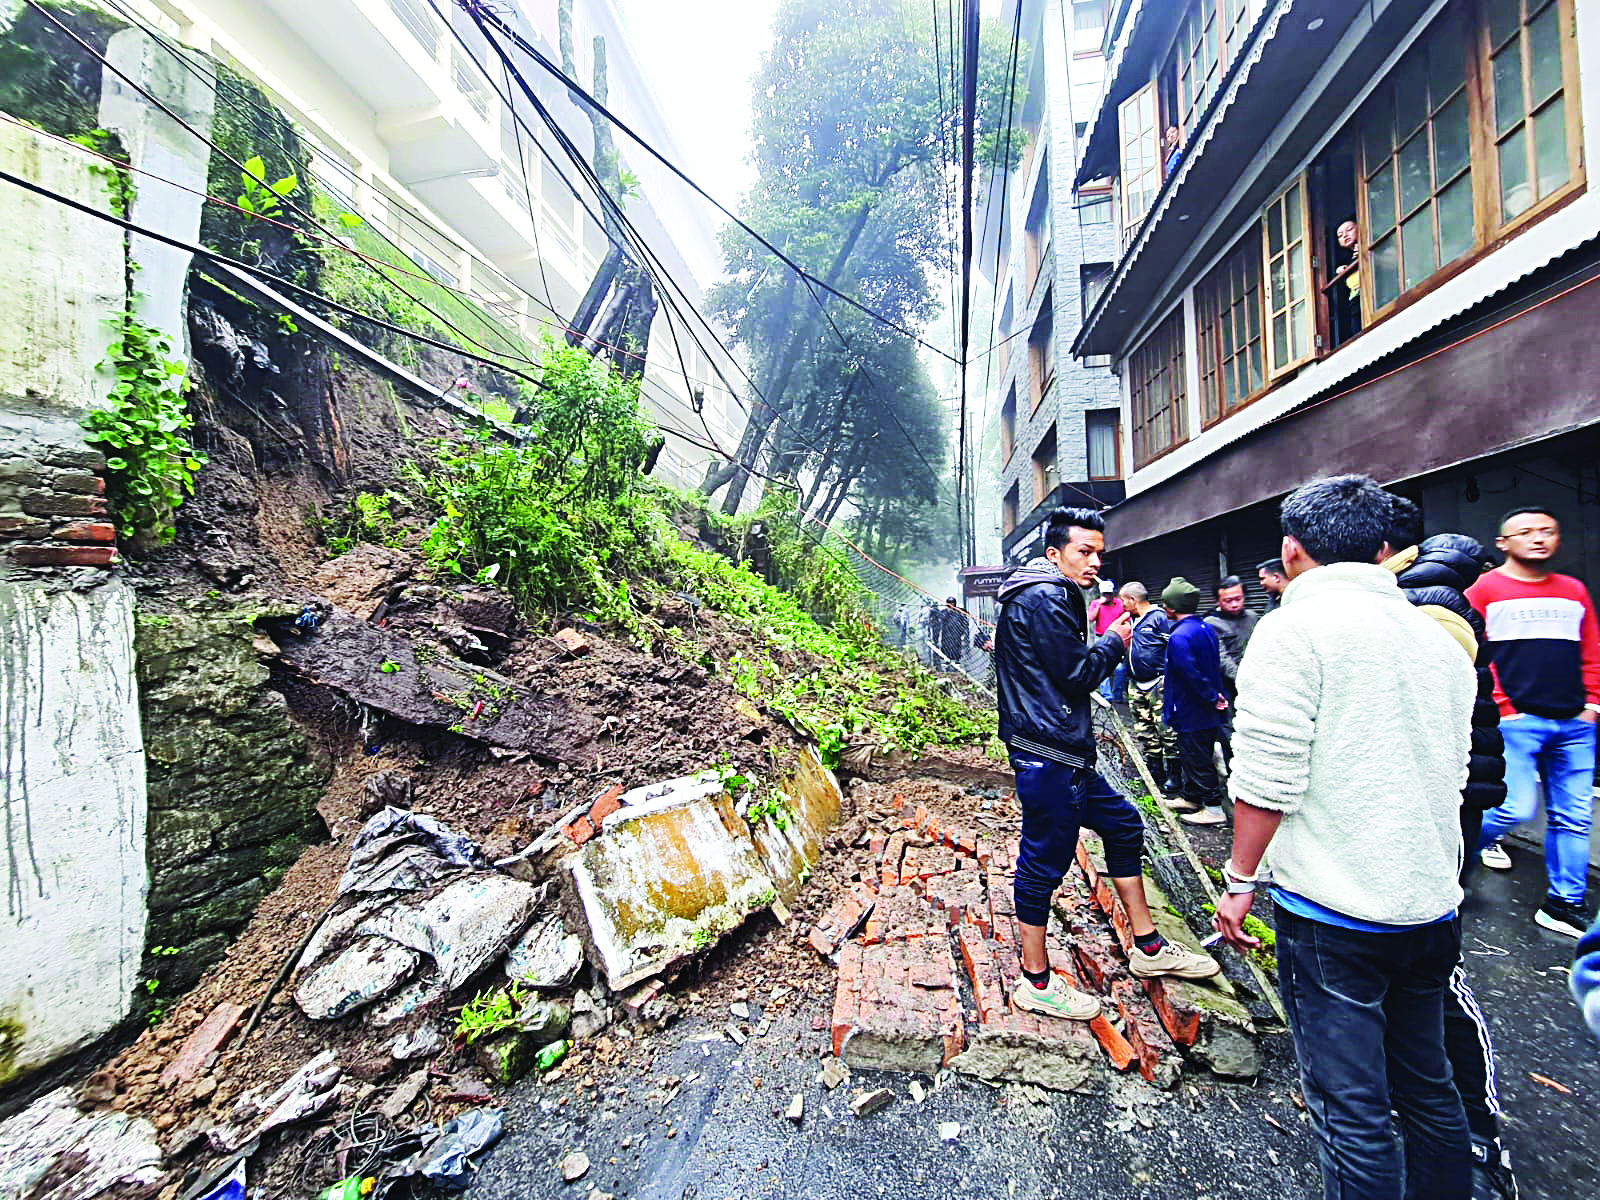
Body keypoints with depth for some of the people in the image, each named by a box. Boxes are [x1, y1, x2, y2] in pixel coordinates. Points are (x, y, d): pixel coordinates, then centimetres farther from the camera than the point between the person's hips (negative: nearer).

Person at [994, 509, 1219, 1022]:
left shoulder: (1053, 598, 18)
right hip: (1047, 752, -11)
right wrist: (1114, 642, -1)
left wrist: (1101, 641, 7)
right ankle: (1036, 983, 18)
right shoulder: (1044, 599, -16)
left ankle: (1147, 947, 39)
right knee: (1044, 859, 1)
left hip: (1064, 752, 11)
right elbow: (1076, 673, -17)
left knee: (1122, 825, 22)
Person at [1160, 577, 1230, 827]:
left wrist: (1213, 698, -15)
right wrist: (1216, 695, 14)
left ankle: (1214, 808, 14)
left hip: (1190, 714, -10)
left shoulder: (1178, 638, -25)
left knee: (1198, 760, 4)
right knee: (1193, 757, 21)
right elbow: (1215, 667, 13)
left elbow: (1192, 675, -27)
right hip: (1207, 713, 10)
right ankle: (1191, 797, 34)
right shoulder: (1206, 628, 6)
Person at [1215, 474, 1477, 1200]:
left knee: (1352, 1110, 7)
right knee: (1429, 1090, 23)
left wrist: (1240, 878, -8)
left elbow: (1268, 778, -19)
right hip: (1433, 907, 8)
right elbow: (1453, 775, 17)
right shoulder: (1439, 638, 8)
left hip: (1334, 912, -7)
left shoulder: (1295, 629, -16)